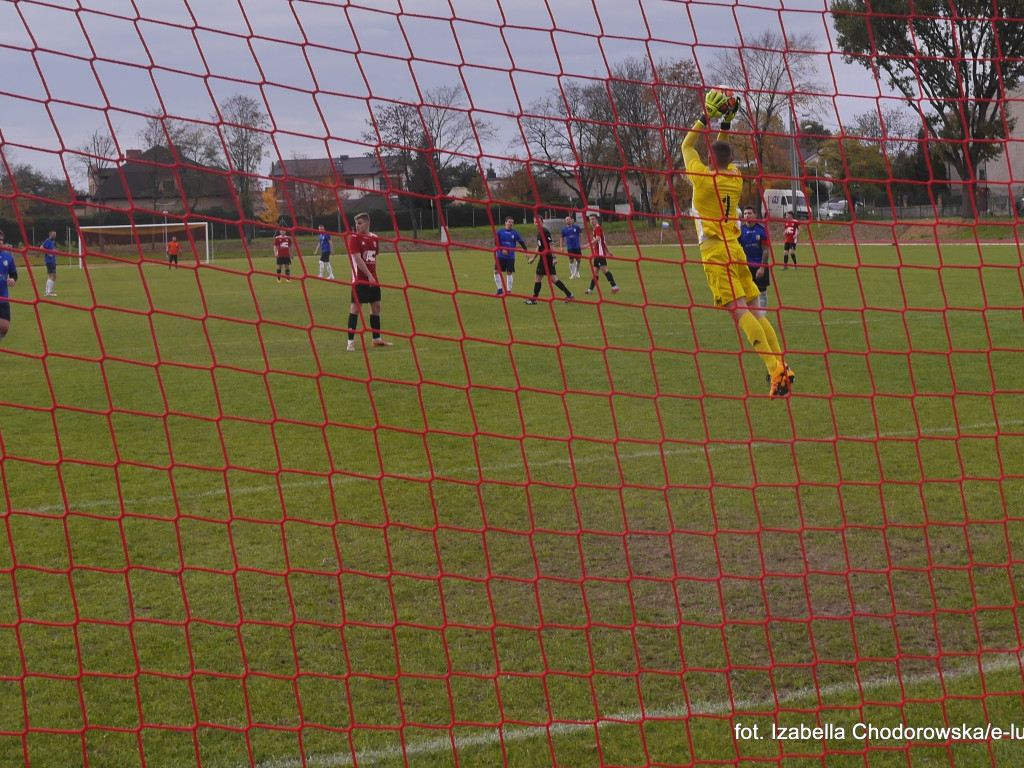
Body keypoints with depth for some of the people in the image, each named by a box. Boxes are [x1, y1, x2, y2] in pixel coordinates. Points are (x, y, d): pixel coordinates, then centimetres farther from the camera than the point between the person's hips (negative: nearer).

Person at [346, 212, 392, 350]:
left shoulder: (374, 238, 10)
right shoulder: (354, 238, -8)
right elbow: (358, 259, -16)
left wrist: (374, 275, 9)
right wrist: (369, 275, -18)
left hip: (372, 279, 6)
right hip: (359, 279, -6)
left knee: (376, 306, 9)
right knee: (355, 307, -7)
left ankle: (377, 339, 20)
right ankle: (351, 341, -5)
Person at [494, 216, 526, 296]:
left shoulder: (515, 233, 3)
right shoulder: (500, 232, 3)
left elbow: (522, 242, 3)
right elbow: (496, 242, -1)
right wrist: (502, 250, -15)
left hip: (511, 257, -1)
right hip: (500, 256, 1)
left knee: (509, 273, -2)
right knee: (496, 271, -4)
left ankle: (509, 290, 9)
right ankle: (500, 289, 10)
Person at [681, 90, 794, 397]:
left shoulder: (703, 176, -5)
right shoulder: (736, 177, 10)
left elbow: (687, 145, 11)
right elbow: (722, 154, 31)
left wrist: (707, 118, 13)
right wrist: (725, 123, 25)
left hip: (714, 251, -6)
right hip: (735, 249, 6)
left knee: (740, 311, -16)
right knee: (755, 310, 5)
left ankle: (774, 368, -28)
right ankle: (781, 366, -3)